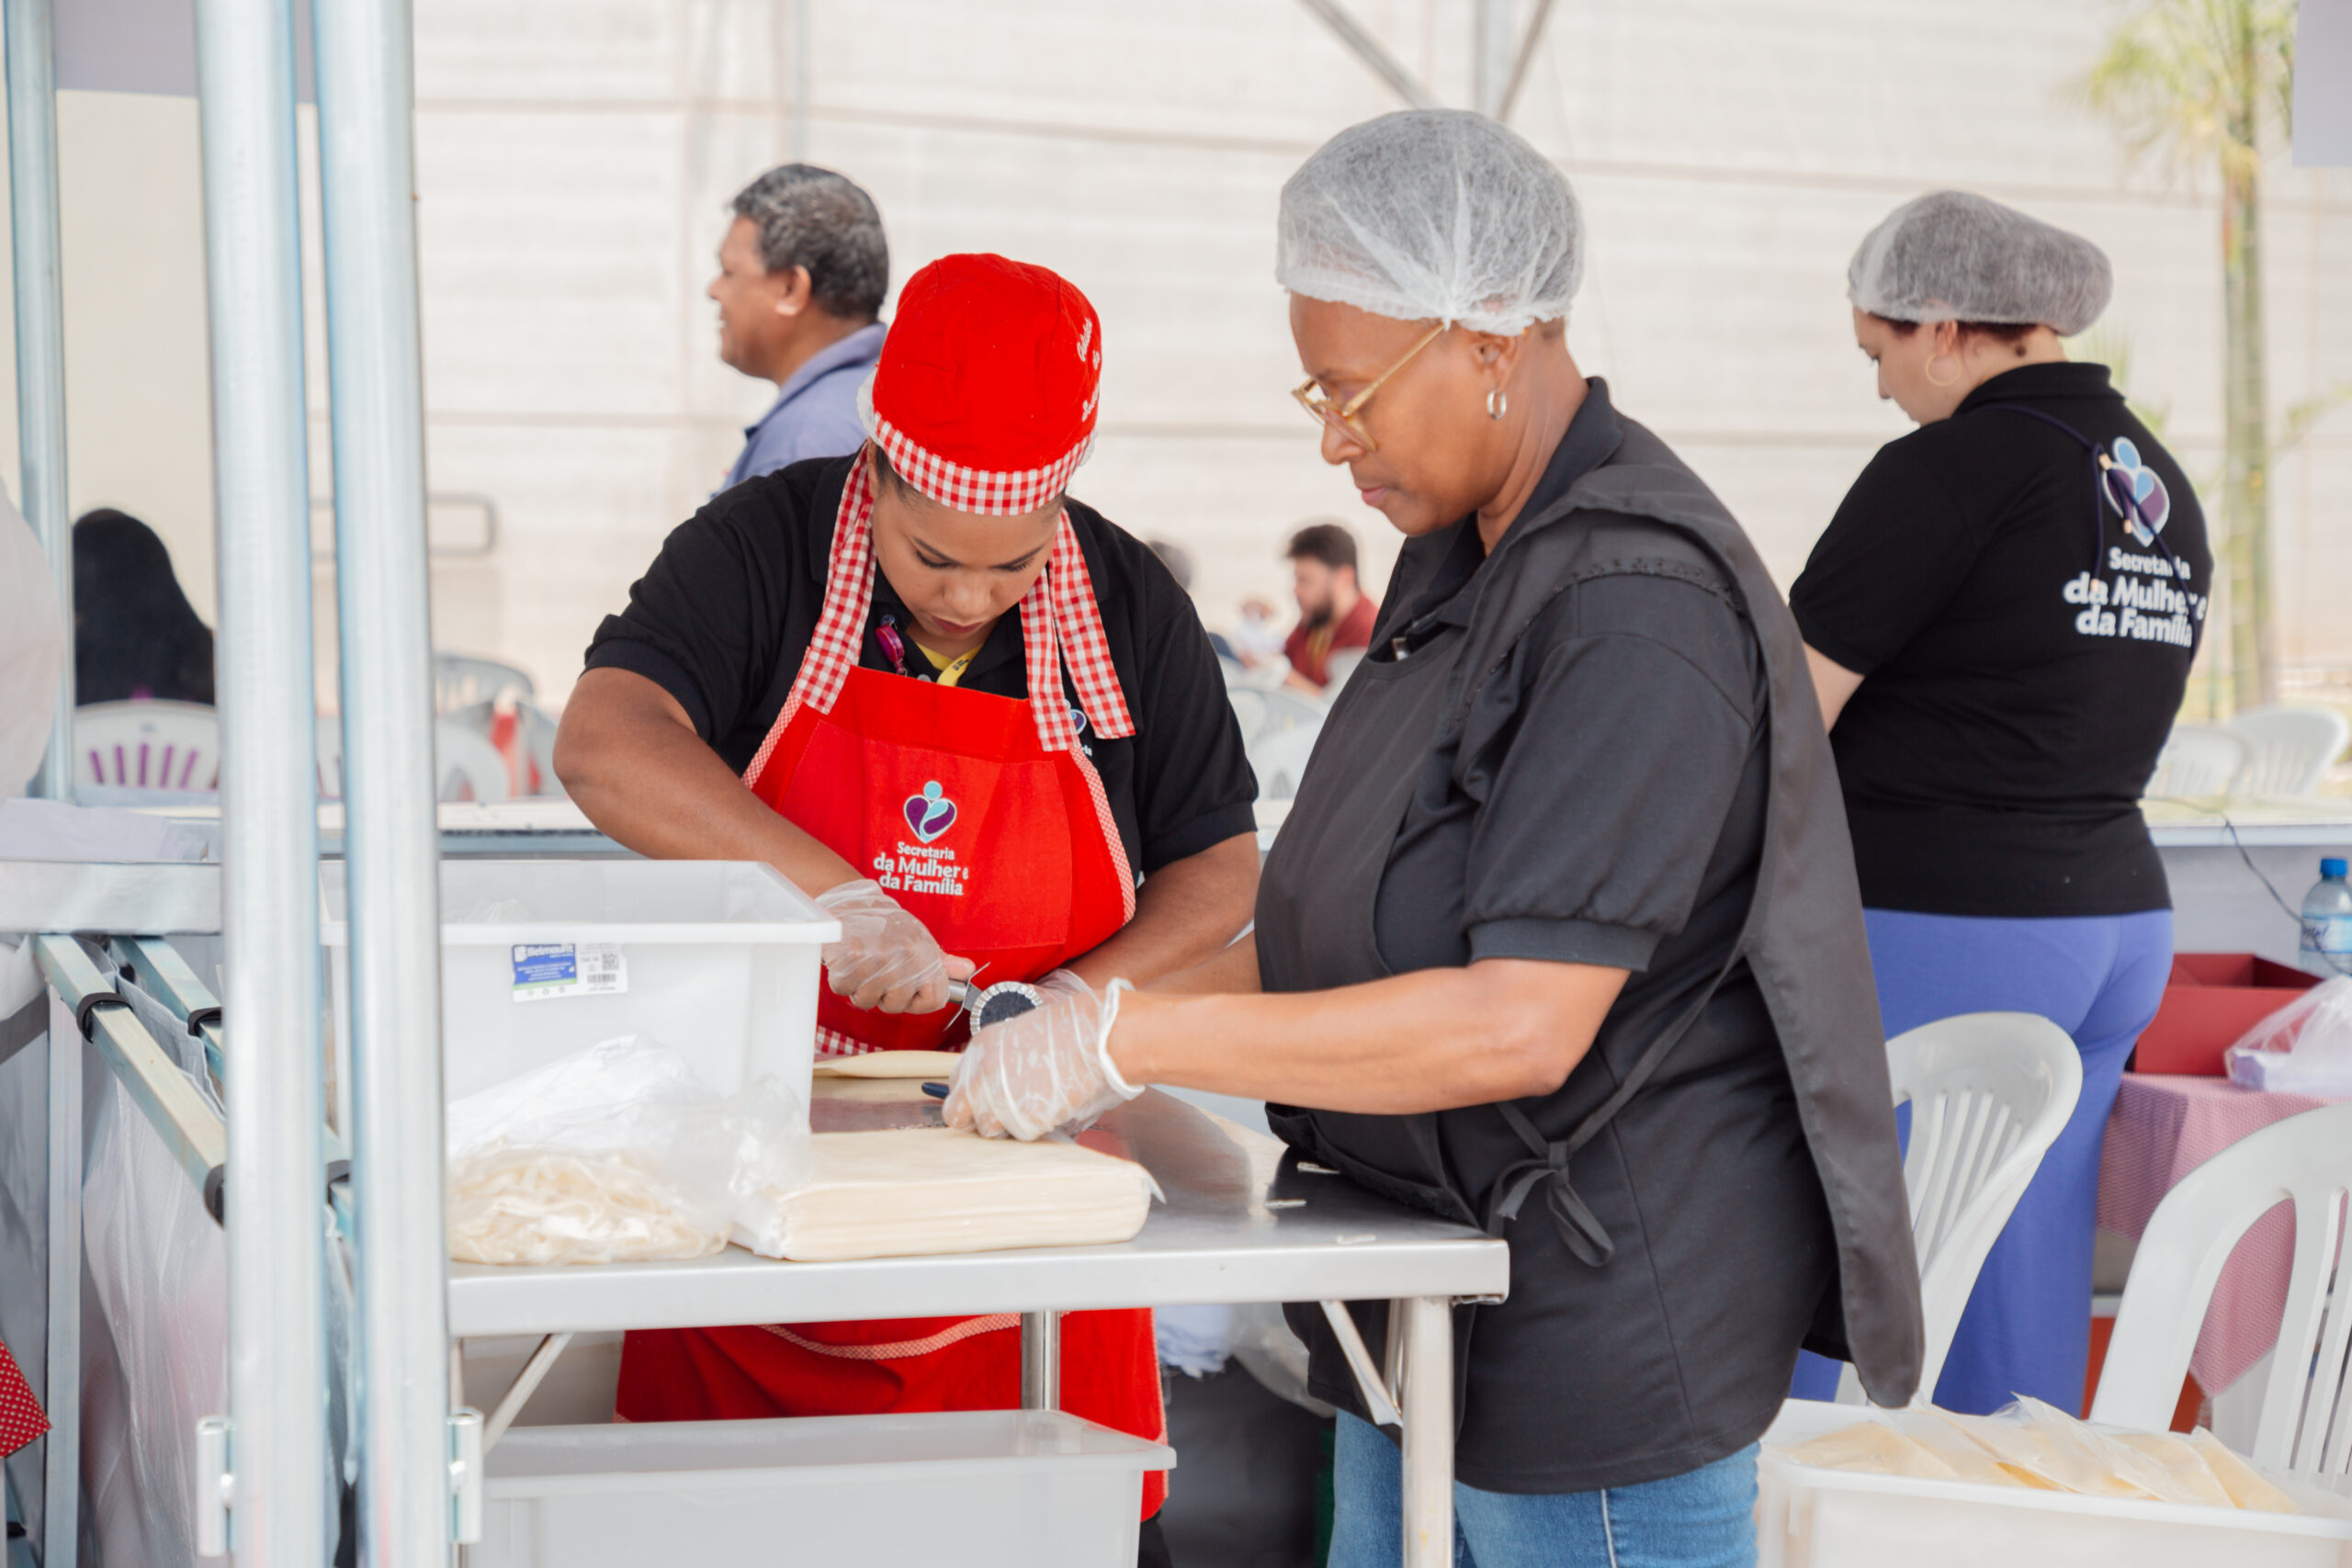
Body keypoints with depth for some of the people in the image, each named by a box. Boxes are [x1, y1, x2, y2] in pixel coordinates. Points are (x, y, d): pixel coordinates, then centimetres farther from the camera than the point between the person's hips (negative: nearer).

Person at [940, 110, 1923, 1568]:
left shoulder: (1637, 612, -22)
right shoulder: (1464, 560, 9)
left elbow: (1518, 1026, -28)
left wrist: (1132, 1041, -25)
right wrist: (1114, 1007, 3)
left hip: (1605, 1327, -9)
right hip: (1440, 1304, 9)